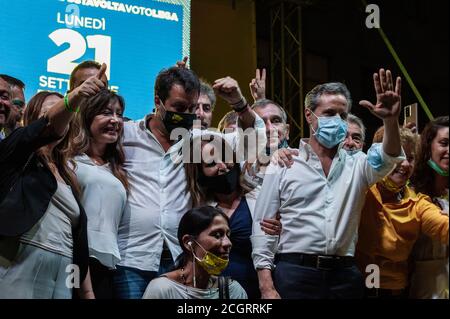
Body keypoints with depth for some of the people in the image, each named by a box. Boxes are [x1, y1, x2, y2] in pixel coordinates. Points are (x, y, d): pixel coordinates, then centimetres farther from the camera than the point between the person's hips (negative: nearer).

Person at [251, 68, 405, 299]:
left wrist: (391, 120, -26)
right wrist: (267, 287, -7)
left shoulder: (356, 166, 13)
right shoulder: (283, 164, 4)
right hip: (295, 272, -3)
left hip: (345, 275, 3)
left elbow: (387, 158, -7)